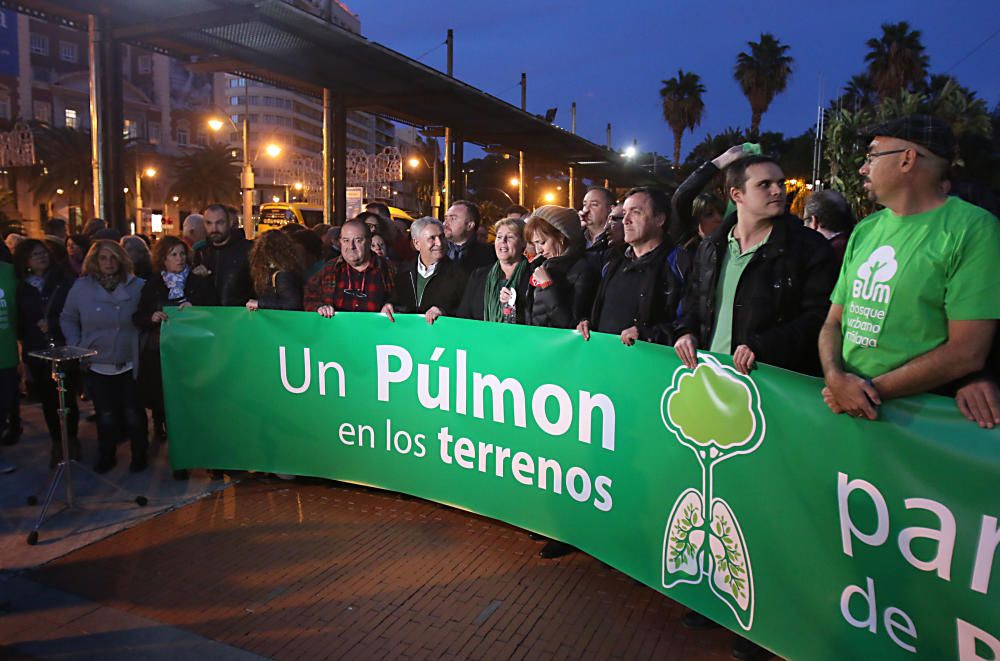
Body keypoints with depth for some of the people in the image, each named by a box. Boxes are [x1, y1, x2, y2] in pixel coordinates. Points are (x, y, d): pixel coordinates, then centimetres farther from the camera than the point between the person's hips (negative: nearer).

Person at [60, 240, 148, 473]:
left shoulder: (137, 286, -4)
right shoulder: (81, 287, 1)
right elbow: (67, 319, 10)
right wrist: (76, 347, 0)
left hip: (129, 364, -1)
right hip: (96, 366, 1)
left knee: (133, 414, 6)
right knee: (106, 416, 9)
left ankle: (139, 455, 24)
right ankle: (105, 456, 29)